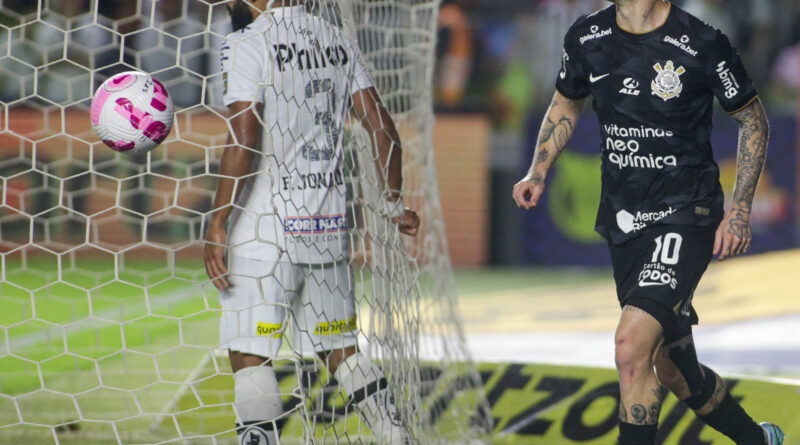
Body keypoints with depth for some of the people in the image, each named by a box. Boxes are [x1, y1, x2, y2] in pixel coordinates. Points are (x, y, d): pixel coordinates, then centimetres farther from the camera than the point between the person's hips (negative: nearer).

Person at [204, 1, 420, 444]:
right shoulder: (337, 41, 9)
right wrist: (393, 202, 20)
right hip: (329, 224, 7)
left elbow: (243, 141, -18)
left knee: (249, 356, -4)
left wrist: (217, 222, -14)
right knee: (340, 349, 17)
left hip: (267, 226, -6)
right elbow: (380, 127, 9)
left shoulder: (247, 45, -10)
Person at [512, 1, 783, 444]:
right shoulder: (586, 38, 1)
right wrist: (538, 172, 5)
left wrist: (740, 209, -6)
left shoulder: (703, 46, -14)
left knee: (632, 346, -24)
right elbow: (565, 105, 20)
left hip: (685, 216, -6)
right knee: (673, 370, 14)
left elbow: (753, 121, -1)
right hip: (623, 221, 6)